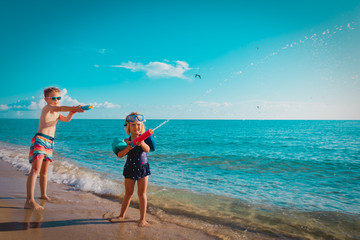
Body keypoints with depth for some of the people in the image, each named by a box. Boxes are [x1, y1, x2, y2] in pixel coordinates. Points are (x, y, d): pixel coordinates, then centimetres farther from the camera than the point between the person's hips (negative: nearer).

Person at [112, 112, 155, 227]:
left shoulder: (144, 138, -7)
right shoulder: (126, 141, -4)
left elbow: (147, 150, -24)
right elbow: (119, 155, -11)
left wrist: (142, 144, -44)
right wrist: (128, 148, -28)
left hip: (142, 168, -1)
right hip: (130, 169, 2)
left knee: (142, 194, 4)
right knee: (128, 193, 14)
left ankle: (142, 219, 14)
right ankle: (122, 215, 33)